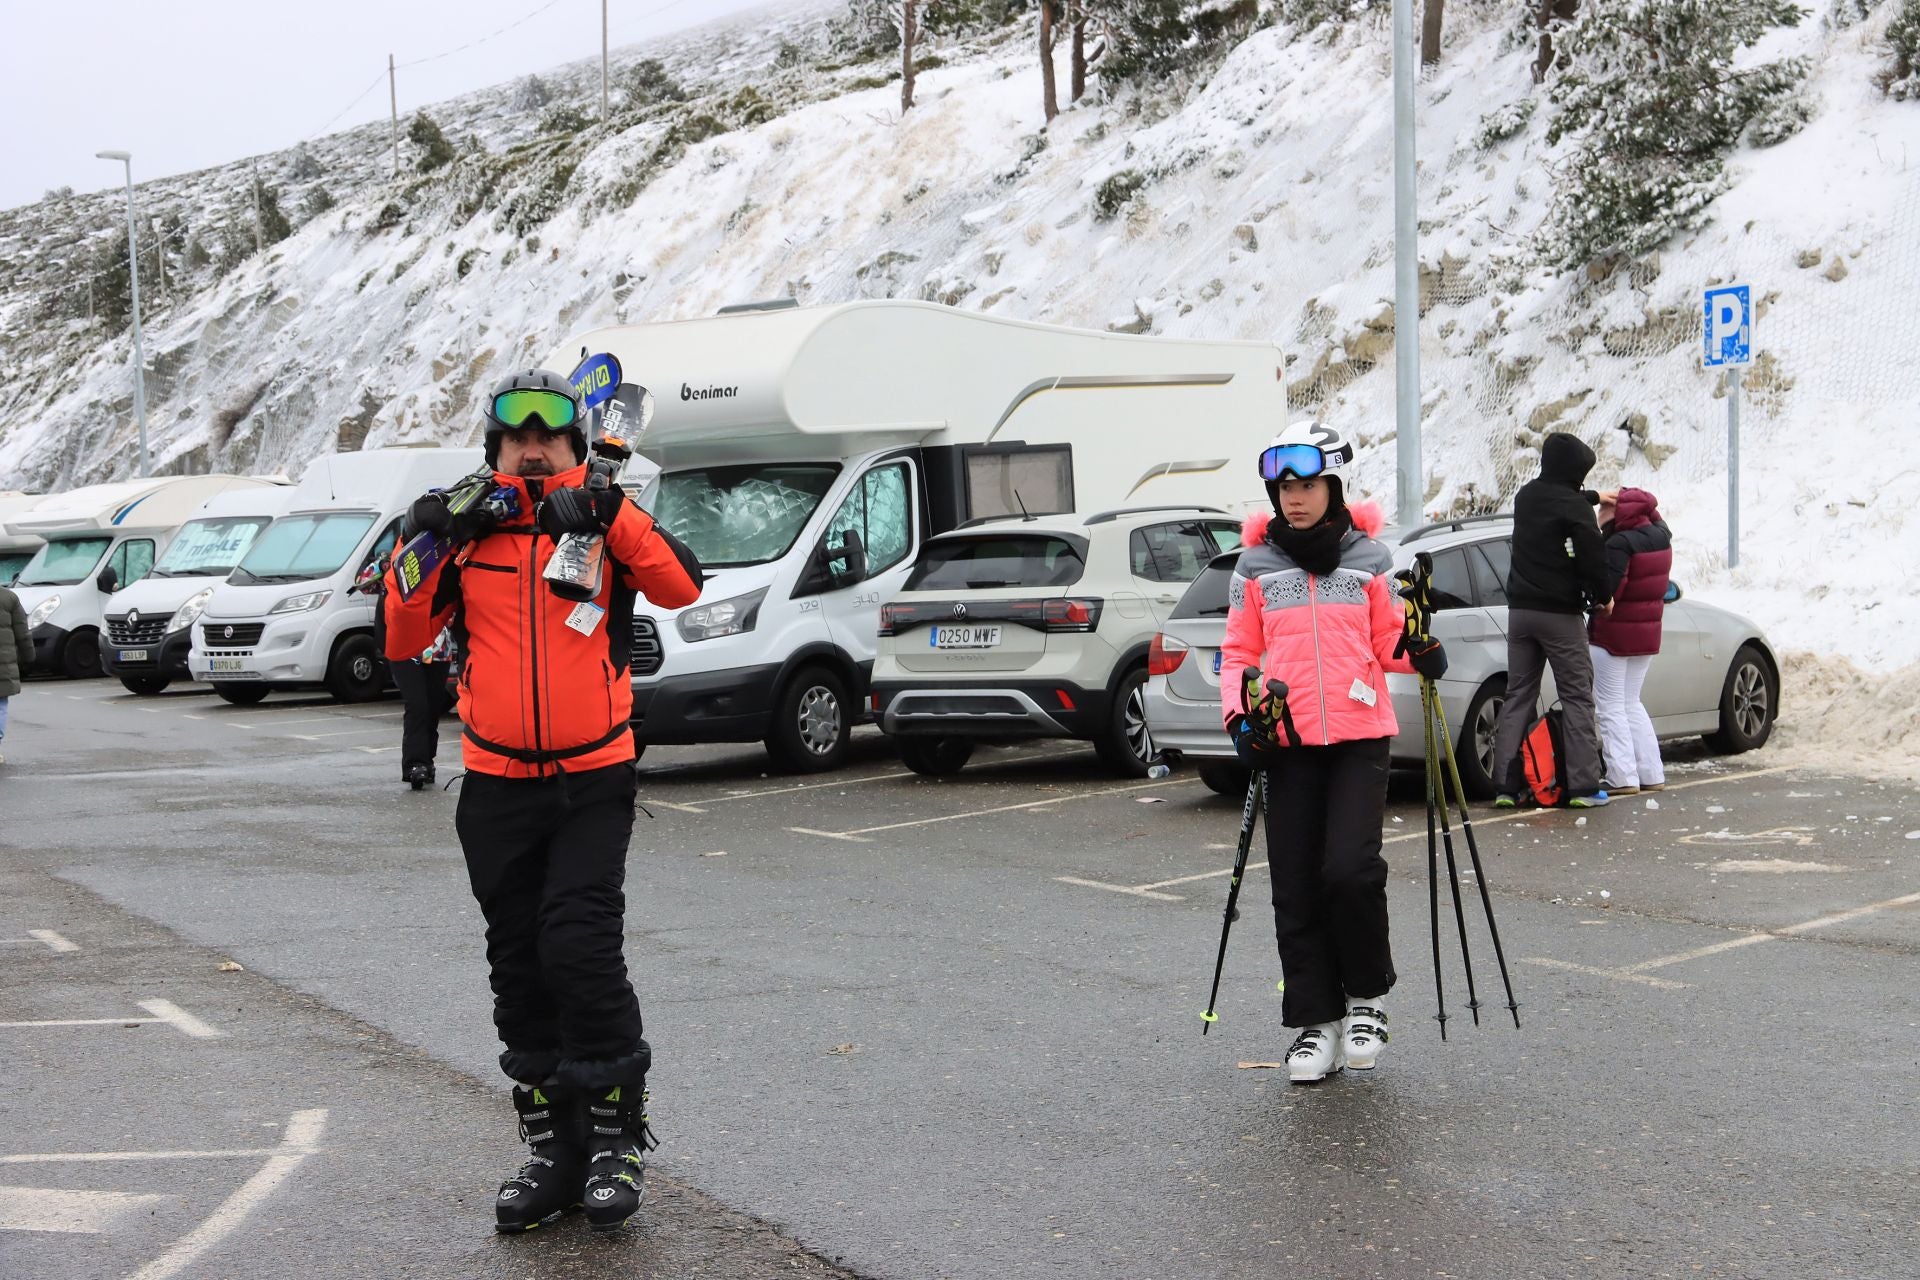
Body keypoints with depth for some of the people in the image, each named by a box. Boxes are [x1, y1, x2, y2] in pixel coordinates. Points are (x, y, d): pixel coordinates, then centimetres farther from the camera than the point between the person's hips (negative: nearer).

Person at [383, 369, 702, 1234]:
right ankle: (554, 1146, 18)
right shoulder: (467, 532, 7)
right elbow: (403, 639, 4)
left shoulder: (604, 521, 2)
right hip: (497, 787, 3)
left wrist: (613, 519, -21)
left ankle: (617, 1132, 2)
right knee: (519, 967, 8)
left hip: (594, 781, -3)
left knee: (580, 947, -14)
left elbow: (681, 587, -13)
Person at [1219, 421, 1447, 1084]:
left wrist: (1419, 651, -9)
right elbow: (1239, 653, 10)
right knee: (1297, 890, 2)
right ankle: (1317, 1022, 14)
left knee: (1350, 872, -15)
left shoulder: (1369, 558, 5)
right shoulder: (1255, 566, 6)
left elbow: (1387, 641, 12)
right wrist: (1240, 714, -5)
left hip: (1360, 738, -1)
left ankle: (1366, 998, 8)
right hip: (1288, 743, 2)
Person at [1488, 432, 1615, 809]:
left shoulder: (1526, 496, 9)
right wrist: (1601, 597, 4)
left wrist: (1595, 497, 43)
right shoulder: (1574, 508, -14)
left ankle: (1506, 785, 3)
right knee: (1577, 696, 0)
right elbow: (1592, 559, -13)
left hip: (1520, 608, 7)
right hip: (1560, 612, -7)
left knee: (1518, 696, 8)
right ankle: (1583, 785, -3)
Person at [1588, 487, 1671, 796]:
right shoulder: (1661, 537, 3)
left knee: (1610, 707, 0)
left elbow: (1607, 588, -27)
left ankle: (1623, 778, -4)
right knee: (1631, 704, 19)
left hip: (1613, 635, -8)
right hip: (1648, 634, 8)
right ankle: (1652, 774, 16)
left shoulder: (1619, 544, -22)